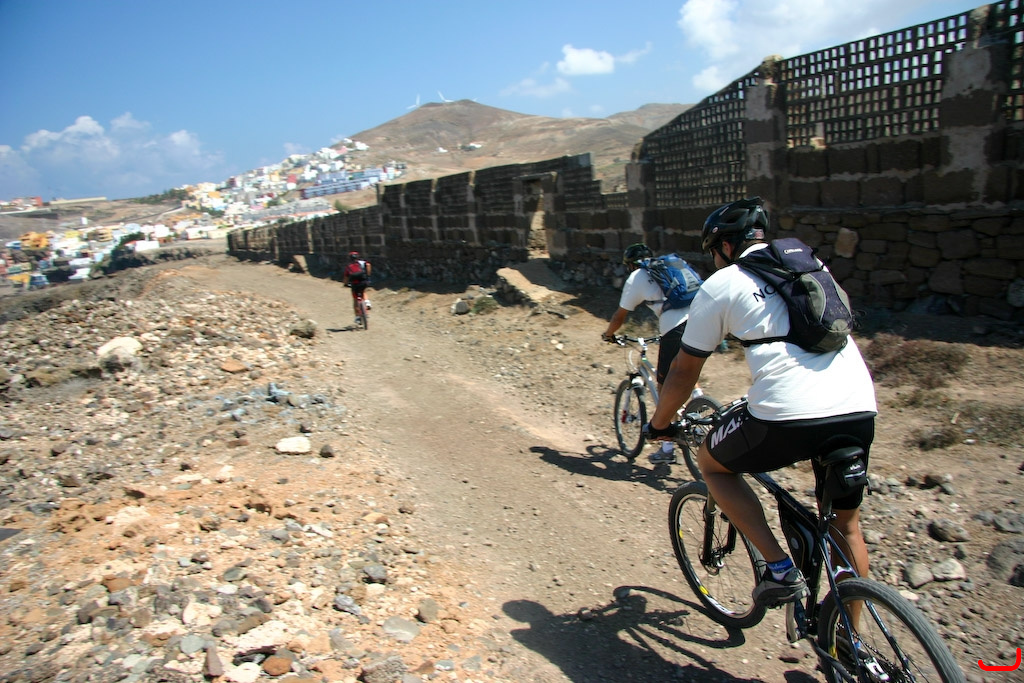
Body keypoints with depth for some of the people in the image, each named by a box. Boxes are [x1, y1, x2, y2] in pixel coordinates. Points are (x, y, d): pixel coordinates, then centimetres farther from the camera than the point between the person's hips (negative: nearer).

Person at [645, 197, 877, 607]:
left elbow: (684, 371, 10)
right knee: (846, 525, 25)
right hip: (861, 411, 6)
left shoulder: (720, 285, 6)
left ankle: (780, 568, 13)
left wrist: (659, 424, 27)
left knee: (711, 463, 22)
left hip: (788, 417, -6)